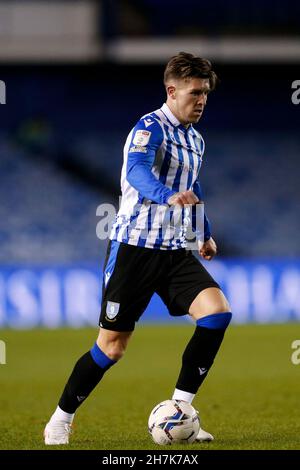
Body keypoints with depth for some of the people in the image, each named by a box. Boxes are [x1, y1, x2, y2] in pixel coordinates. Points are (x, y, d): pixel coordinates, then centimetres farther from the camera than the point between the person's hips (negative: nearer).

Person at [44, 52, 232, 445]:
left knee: (218, 311, -16)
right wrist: (168, 196, -51)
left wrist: (205, 234, 35)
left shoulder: (196, 141, 14)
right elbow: (137, 170, -33)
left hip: (174, 250, 7)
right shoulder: (151, 127, -12)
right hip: (134, 246, -7)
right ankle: (62, 418, 18)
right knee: (112, 345, -3)